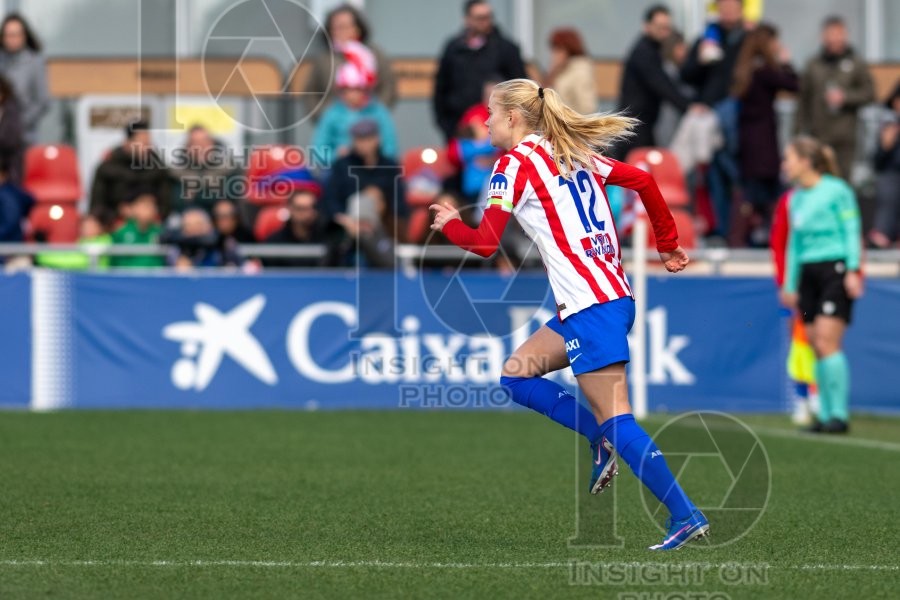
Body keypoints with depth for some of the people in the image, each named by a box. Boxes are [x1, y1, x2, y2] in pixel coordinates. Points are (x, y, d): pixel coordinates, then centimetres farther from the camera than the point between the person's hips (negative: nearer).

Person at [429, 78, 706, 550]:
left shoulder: (516, 163, -6)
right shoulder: (574, 155, 17)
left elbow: (484, 244, -8)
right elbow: (643, 181, 16)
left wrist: (449, 224, 12)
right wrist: (668, 244, 23)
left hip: (590, 306, -9)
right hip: (613, 293, 9)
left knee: (615, 418, -9)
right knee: (516, 374, 15)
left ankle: (685, 516, -14)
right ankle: (602, 441, 6)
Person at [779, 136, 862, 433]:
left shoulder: (836, 190, -5)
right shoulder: (795, 198, 16)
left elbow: (851, 231, -6)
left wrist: (853, 269, -14)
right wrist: (789, 284, 20)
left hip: (835, 270, -7)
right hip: (808, 273, 7)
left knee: (827, 342, -14)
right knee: (816, 346, 3)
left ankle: (839, 414, -12)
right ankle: (825, 414, 6)